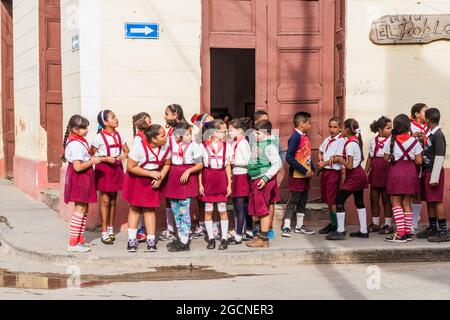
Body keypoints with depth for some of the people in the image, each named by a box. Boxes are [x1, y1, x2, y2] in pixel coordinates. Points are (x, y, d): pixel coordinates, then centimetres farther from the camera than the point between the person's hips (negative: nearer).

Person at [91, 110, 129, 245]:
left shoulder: (119, 135, 6)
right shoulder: (99, 137, -11)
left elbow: (127, 151, 13)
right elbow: (90, 155, -10)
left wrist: (124, 155, -10)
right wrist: (105, 159, -19)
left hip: (116, 168, 5)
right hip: (103, 169, -5)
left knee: (113, 199, 11)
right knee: (105, 200, -2)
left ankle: (110, 228, 23)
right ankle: (104, 232, 5)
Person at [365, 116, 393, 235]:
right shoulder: (373, 140, 10)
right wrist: (365, 172, 13)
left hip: (387, 170, -5)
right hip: (375, 170, 5)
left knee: (386, 198, 0)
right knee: (374, 198, 8)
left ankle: (388, 225, 8)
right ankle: (375, 224, 19)